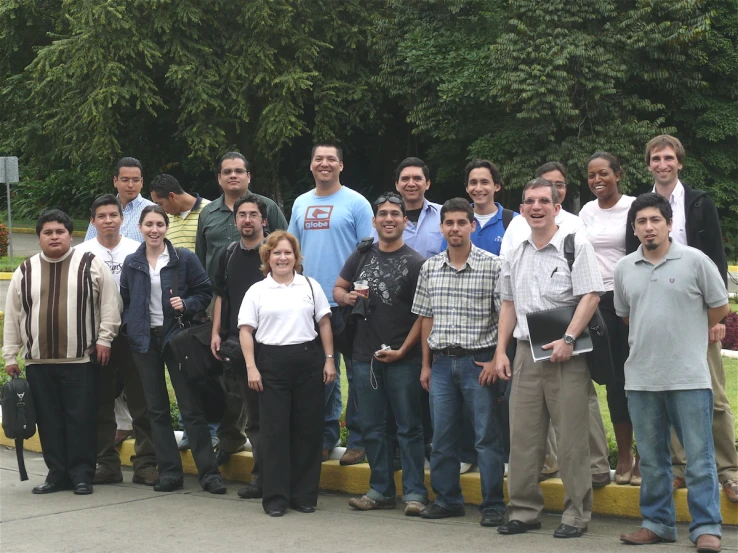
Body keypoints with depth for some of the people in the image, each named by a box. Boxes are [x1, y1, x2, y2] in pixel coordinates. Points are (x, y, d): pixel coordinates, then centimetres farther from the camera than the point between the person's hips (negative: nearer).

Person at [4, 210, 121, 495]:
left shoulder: (91, 265, 2)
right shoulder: (24, 271, 10)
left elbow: (110, 303, 2)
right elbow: (12, 316, 11)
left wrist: (104, 338, -5)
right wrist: (10, 355, 8)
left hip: (82, 359, -3)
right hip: (38, 361, 3)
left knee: (81, 419, -1)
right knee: (49, 420, 6)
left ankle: (82, 474, 6)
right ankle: (57, 474, 14)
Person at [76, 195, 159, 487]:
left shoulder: (137, 251, 2)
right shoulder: (81, 253, 3)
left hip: (132, 332, -1)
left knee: (140, 401, 0)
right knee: (101, 403, 7)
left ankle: (145, 463, 5)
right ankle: (107, 463, 14)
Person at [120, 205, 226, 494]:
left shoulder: (184, 258, -2)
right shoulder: (132, 263, 7)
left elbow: (205, 292, 1)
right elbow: (124, 299, 15)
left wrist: (186, 305, -15)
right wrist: (129, 325, 4)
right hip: (145, 340, 3)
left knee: (191, 407, -4)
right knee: (157, 409, 7)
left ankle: (209, 472, 0)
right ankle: (169, 471, 13)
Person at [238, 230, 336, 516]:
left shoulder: (310, 286, 9)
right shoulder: (257, 291, 5)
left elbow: (324, 323, 10)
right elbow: (246, 330, 2)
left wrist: (329, 359, 3)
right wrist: (251, 368, -7)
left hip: (308, 361, 1)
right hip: (272, 363, -1)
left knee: (308, 428, 3)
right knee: (275, 430, 0)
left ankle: (304, 495, 12)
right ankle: (275, 497, 6)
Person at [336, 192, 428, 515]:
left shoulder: (415, 263, -3)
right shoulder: (362, 256, 10)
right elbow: (338, 288, 20)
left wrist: (403, 350, -14)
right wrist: (346, 297, -5)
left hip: (402, 358, -5)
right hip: (365, 356, 5)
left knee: (408, 427, -1)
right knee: (373, 428, 9)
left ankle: (414, 492, 3)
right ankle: (381, 490, 18)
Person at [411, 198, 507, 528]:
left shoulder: (492, 266, -5)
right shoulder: (430, 268, 8)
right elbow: (426, 318, 13)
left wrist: (496, 360, -11)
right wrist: (426, 364, 10)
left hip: (478, 361, -4)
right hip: (441, 361, 5)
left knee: (487, 436, -2)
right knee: (442, 436, 10)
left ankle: (493, 505, 6)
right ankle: (447, 500, 21)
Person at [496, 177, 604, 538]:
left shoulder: (576, 246, -3)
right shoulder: (515, 255, 14)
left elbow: (590, 297, -10)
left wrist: (568, 339, -20)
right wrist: (500, 351, 12)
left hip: (565, 354, -5)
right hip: (525, 352, 5)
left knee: (572, 437, -2)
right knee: (522, 436, 6)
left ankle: (576, 514, 6)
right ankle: (524, 511, 15)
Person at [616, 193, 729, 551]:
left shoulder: (695, 261, -4)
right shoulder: (624, 269, 7)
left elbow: (719, 308, 4)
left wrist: (688, 334, 10)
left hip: (689, 377, -4)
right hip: (641, 379, 4)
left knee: (699, 458, -1)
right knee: (651, 460, 12)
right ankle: (657, 523, 22)